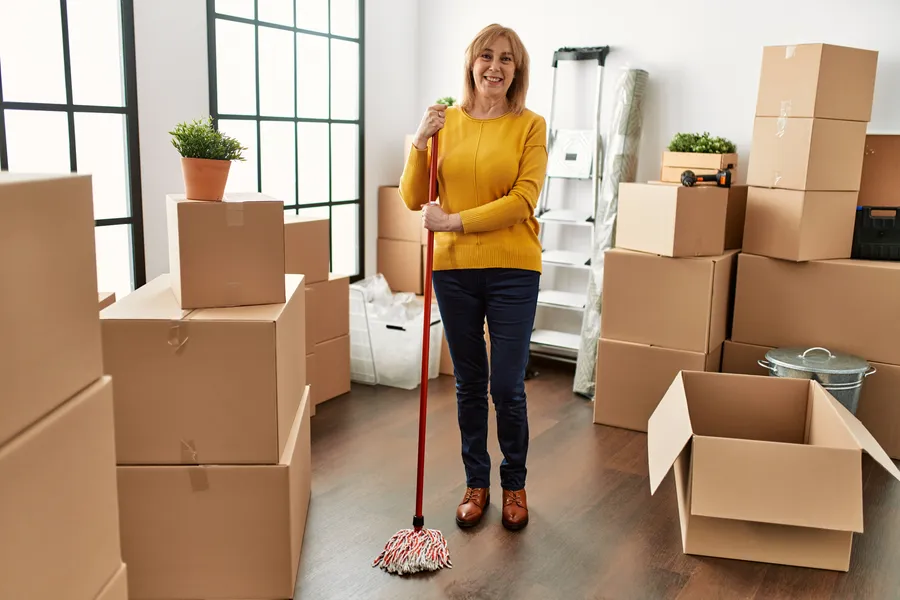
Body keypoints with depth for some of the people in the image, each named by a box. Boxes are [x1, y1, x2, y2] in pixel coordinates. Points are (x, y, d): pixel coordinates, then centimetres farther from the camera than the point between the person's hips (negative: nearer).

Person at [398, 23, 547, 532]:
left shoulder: (530, 126, -2)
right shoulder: (446, 122, 4)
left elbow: (523, 200, -12)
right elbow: (413, 200, 3)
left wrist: (456, 221, -17)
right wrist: (420, 143, -11)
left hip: (512, 271, -2)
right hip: (454, 270, 3)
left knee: (508, 388, 2)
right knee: (469, 385, 13)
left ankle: (515, 485, 26)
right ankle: (477, 484, 30)